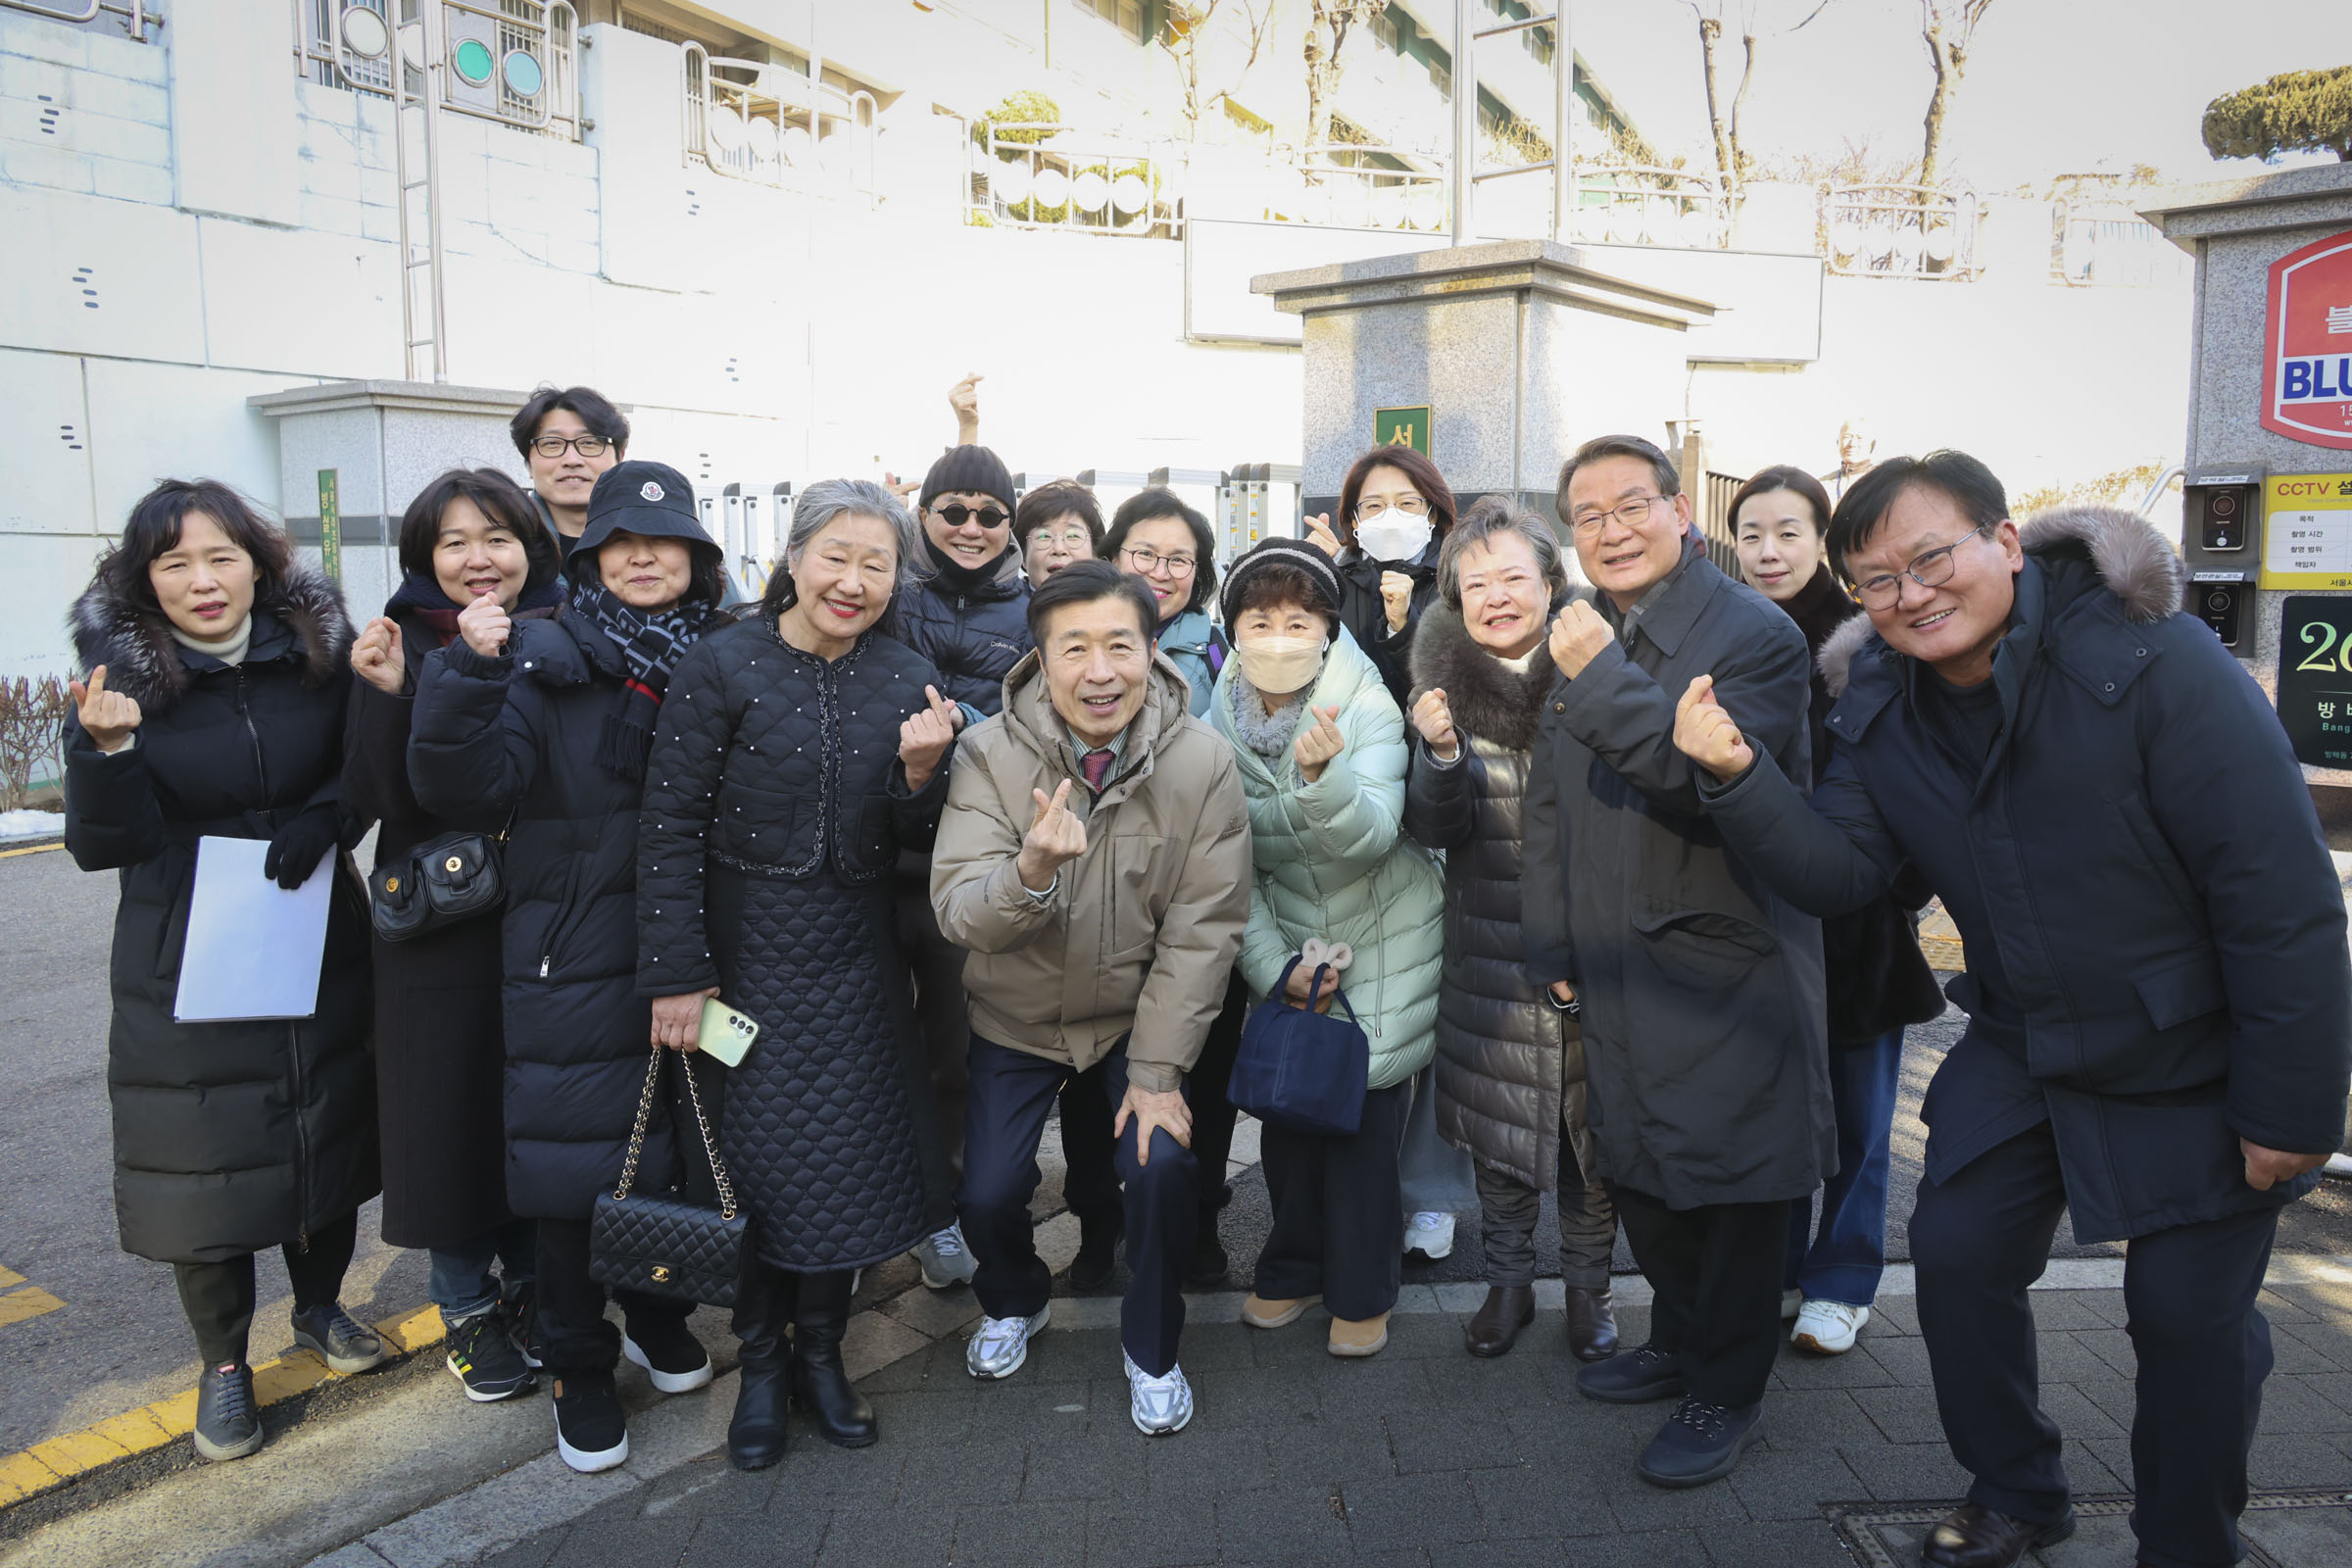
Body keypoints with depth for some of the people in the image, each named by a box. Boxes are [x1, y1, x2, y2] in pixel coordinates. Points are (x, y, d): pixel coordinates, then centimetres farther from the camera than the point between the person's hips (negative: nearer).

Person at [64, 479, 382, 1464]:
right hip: (186, 966, -2)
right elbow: (103, 847, -13)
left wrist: (327, 818, -14)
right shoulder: (122, 674, -9)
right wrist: (106, 752, -30)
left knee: (328, 1129, 14)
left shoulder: (317, 650, -4)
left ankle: (319, 1307, 39)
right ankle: (223, 1363, 26)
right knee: (205, 1158, 5)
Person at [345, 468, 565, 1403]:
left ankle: (530, 1287, 32)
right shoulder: (400, 650, -3)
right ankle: (468, 1308, 27)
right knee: (450, 1110, 7)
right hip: (438, 924, -1)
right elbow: (383, 801, -10)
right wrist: (388, 698, -24)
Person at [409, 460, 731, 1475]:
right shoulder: (546, 661, -4)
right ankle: (579, 1366, 27)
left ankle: (658, 1320, 40)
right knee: (575, 1163, 5)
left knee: (682, 1147, 15)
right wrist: (468, 671, -25)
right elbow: (461, 788, -14)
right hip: (575, 964, -3)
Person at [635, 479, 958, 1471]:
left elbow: (917, 843, 5)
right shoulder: (721, 667, -10)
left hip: (856, 963, 3)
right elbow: (670, 826, -9)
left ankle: (821, 1352, 29)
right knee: (755, 1156, 5)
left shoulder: (907, 681, 2)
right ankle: (761, 1363, 26)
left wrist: (921, 772, -16)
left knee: (847, 1157, 7)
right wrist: (676, 976, -11)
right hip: (745, 957, -3)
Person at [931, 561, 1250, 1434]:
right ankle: (1015, 1302, 33)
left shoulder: (1201, 761, -18)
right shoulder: (990, 754, -19)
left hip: (1143, 1011, 0)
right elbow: (959, 913, -25)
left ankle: (1152, 1347, 14)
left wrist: (1157, 1069, -15)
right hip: (1018, 1018, 1)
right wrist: (1031, 871, -47)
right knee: (987, 1194, -5)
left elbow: (1200, 932, -13)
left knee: (1162, 1168, -17)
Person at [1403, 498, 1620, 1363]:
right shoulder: (1445, 685, -2)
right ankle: (1507, 1280, 31)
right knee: (1499, 1119, 12)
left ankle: (1588, 1284, 30)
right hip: (1491, 956, 1)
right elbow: (1435, 829, -6)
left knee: (1595, 1122, 10)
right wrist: (1439, 753, -24)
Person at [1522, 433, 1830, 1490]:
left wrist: (1605, 682, -30)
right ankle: (1679, 1341, 38)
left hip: (1725, 969, -7)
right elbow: (1549, 808, 18)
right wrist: (1553, 945, 14)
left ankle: (1727, 1392, 22)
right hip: (1619, 975, 7)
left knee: (1729, 1184, 4)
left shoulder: (1755, 635, -12)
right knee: (1639, 1173, 17)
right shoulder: (1585, 640, 12)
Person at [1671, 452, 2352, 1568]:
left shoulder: (2156, 664, -24)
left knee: (2190, 1314, 4)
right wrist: (1738, 778, -30)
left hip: (2196, 1063, -5)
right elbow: (1842, 871, -12)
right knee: (1956, 1256, 7)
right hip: (2021, 1049, 5)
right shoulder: (1881, 703, -5)